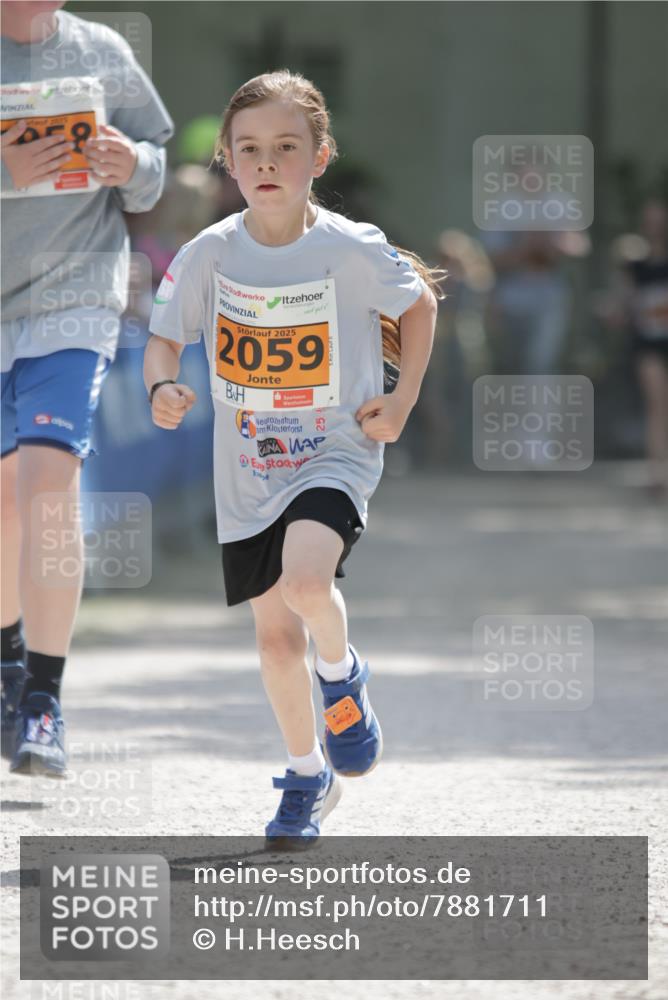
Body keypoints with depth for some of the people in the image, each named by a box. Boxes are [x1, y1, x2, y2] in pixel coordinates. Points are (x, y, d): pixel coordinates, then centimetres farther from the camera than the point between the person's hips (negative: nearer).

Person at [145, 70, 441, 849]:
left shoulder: (353, 251, -13)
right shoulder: (209, 255, -8)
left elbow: (419, 304, 4)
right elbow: (165, 337, 0)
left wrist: (402, 399, -4)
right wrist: (162, 388, -22)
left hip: (338, 453, -3)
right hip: (248, 467, 3)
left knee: (306, 577, -30)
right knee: (274, 630, 10)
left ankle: (342, 675, 4)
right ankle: (308, 775, 30)